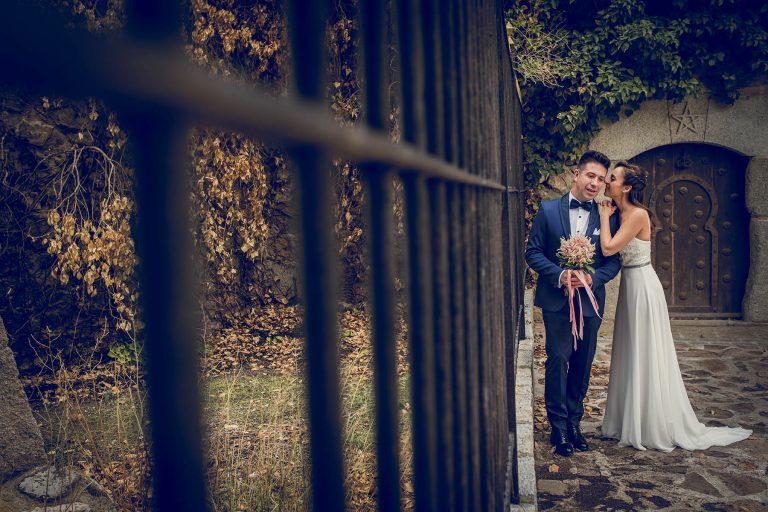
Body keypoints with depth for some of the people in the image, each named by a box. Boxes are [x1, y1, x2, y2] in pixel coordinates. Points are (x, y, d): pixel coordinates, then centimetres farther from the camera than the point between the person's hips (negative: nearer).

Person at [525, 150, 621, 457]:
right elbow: (533, 252, -2)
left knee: (583, 364, 10)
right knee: (558, 360, -1)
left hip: (590, 301, 2)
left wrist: (593, 278, -15)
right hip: (556, 301, -2)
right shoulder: (548, 210, -1)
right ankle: (558, 427, 11)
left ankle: (574, 423, 26)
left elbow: (614, 260, 4)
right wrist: (559, 275, -16)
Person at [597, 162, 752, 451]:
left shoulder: (637, 215, -18)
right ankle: (632, 423, 27)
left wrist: (604, 216, -12)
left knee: (646, 356, 0)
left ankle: (656, 428, 14)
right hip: (630, 285, 9)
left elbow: (609, 248, -26)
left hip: (642, 286, -9)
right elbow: (609, 249, 5)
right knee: (632, 356, 14)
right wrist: (607, 215, 0)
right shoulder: (621, 214, 9)